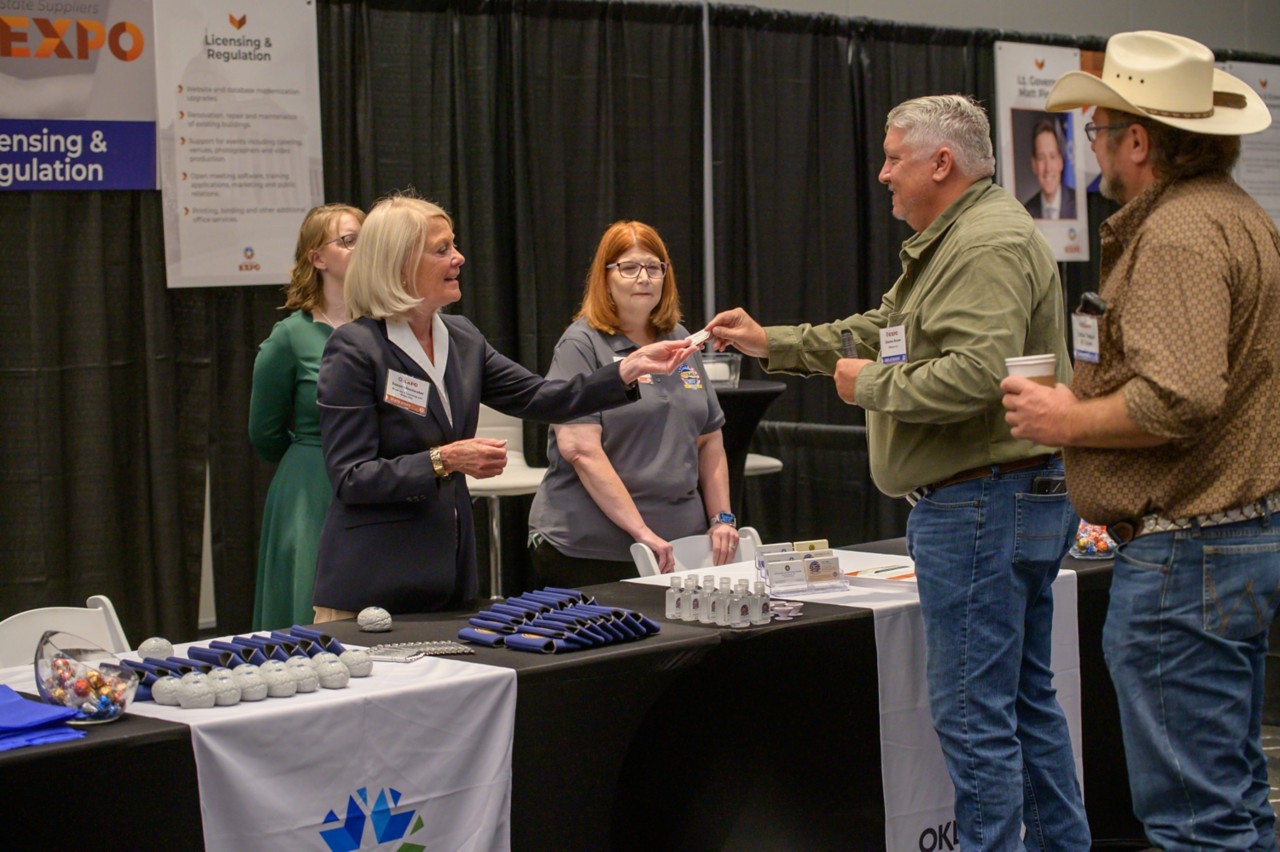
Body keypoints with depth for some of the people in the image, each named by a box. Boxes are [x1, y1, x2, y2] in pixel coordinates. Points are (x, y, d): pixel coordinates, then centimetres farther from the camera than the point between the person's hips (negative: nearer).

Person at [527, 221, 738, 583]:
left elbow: (709, 439, 19)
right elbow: (579, 447, -17)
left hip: (680, 548, 6)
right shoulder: (581, 346, -6)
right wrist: (641, 532, -20)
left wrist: (722, 519, 7)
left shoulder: (681, 342, 14)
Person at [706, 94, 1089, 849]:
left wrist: (872, 385, -13)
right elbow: (884, 330, 29)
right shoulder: (953, 242, 19)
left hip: (983, 499, -11)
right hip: (1026, 502, 11)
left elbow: (975, 376, -28)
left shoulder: (990, 244, -16)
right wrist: (773, 344, 26)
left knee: (974, 712, -7)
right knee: (1028, 700, 17)